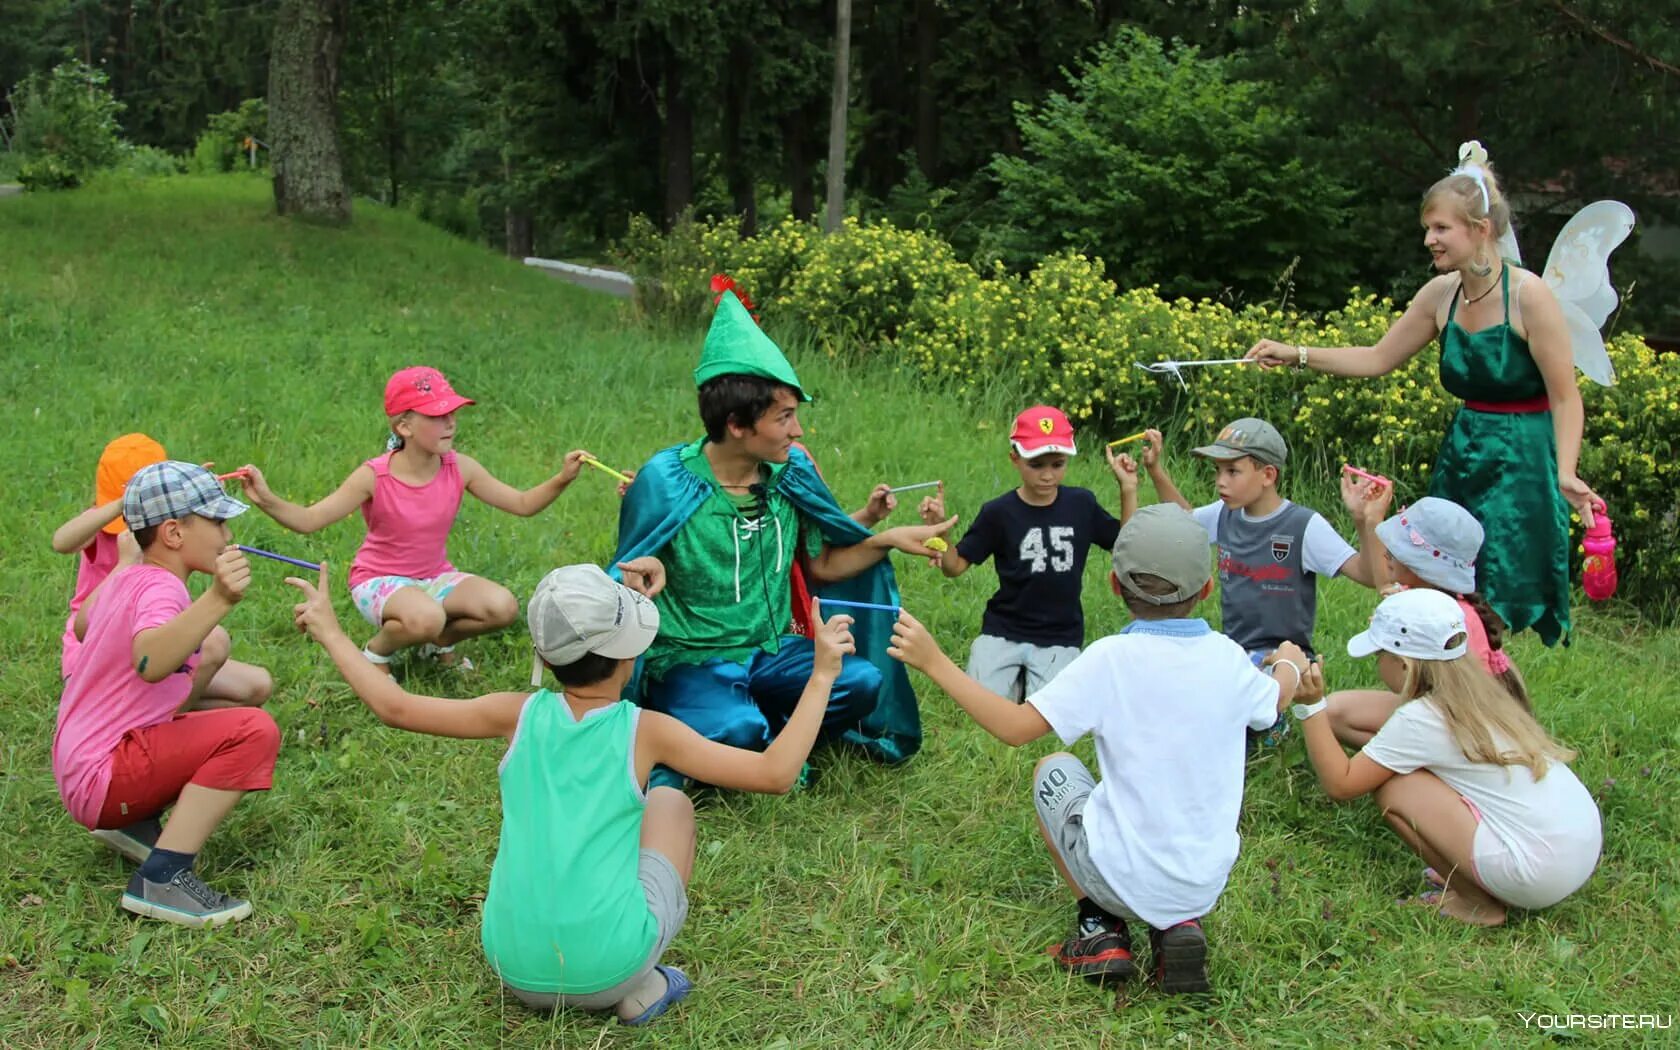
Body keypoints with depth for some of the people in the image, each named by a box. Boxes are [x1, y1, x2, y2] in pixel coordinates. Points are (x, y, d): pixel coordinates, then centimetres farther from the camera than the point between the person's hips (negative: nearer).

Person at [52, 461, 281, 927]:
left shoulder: (124, 579, 9)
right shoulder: (159, 588, -20)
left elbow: (84, 625, 32)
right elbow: (149, 662, -43)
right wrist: (217, 600, -54)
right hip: (101, 779, -10)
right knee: (255, 731, -25)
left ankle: (135, 822, 16)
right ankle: (160, 880, -21)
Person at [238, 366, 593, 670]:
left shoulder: (460, 468, -10)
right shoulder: (374, 476, -20)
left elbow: (522, 504, -5)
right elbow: (308, 520, -22)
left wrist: (562, 479, -22)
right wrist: (266, 500, -41)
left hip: (435, 576, 5)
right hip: (380, 581, -5)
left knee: (503, 606, -22)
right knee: (426, 618, -39)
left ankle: (439, 643, 9)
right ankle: (375, 652, -3)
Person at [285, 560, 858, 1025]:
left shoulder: (521, 716, 0)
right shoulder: (645, 730, -7)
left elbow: (395, 707, 7)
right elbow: (774, 772, -10)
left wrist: (329, 631, 19)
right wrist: (822, 676, -4)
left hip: (517, 971, 4)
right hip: (611, 969, -3)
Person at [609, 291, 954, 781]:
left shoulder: (791, 473, -1)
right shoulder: (667, 482, -14)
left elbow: (822, 565, 11)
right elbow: (624, 588, -8)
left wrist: (888, 539, -2)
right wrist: (647, 574, -31)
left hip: (769, 649, 5)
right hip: (689, 661, -5)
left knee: (862, 682, -21)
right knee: (737, 731, -34)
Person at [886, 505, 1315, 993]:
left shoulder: (1111, 658, -17)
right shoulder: (1228, 658, -4)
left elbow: (1015, 727, -17)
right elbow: (1275, 699, 18)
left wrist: (933, 661, -10)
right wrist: (1290, 664, 42)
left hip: (1121, 876, -3)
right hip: (1207, 884, 3)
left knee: (1053, 769, 23)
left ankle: (1100, 927, 13)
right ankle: (1180, 925, 10)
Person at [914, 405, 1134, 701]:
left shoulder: (1081, 504, 0)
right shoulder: (998, 512, -5)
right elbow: (956, 566, -3)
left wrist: (1127, 488, -1)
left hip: (1059, 638, 0)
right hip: (1003, 633, 0)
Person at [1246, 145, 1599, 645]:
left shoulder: (1528, 294, -15)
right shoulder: (1440, 294, 2)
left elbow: (1565, 398, -13)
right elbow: (1377, 358, 12)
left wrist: (1566, 474, -25)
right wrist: (1296, 355, 4)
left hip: (1520, 466, -6)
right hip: (1461, 457, 6)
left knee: (1494, 609, -3)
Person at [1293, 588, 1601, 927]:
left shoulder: (1420, 720, -12)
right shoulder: (1481, 693, 10)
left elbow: (1340, 784, -8)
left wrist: (1309, 706, -11)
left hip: (1540, 874, -8)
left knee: (1394, 789, -5)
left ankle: (1476, 903, 4)